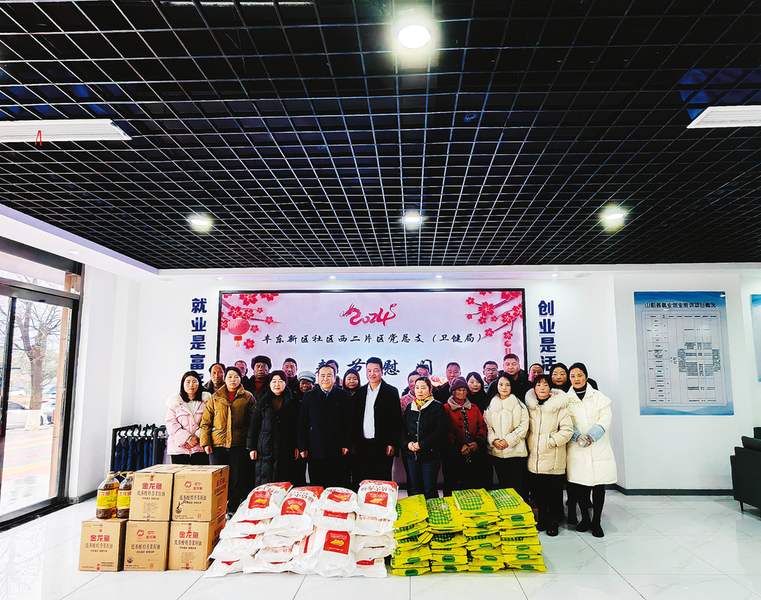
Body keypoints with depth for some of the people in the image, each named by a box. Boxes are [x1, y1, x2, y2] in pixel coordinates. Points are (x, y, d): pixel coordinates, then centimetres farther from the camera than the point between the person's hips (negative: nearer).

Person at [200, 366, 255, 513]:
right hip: (217, 444, 1)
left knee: (237, 479, 2)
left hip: (239, 444, -1)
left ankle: (233, 510, 15)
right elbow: (205, 421, 9)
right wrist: (206, 442, -1)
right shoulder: (215, 398, 10)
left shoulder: (247, 397, 5)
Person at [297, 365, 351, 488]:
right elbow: (302, 423, 8)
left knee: (339, 488, 2)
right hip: (315, 452, 1)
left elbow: (348, 422, 5)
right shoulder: (309, 396, 7)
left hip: (337, 451, -1)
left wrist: (346, 445, -1)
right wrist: (303, 447, 2)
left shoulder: (343, 395, 6)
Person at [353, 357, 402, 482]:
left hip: (382, 445, -4)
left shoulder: (391, 392, -1)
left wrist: (392, 444, -11)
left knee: (383, 482, 2)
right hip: (363, 445, 4)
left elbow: (396, 420, -5)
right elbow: (355, 419, 12)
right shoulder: (360, 392, 11)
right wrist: (354, 442, 6)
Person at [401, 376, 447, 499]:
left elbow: (441, 429, -11)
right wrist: (407, 443, -8)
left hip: (430, 455, -4)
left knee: (430, 490, 2)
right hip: (411, 455, 4)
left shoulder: (437, 407, -3)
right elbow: (403, 429, 11)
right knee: (414, 489, 12)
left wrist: (422, 444, -16)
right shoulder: (409, 407, 10)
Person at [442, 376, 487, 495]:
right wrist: (459, 446, -18)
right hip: (453, 457, -4)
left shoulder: (474, 408, 15)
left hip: (473, 456, 4)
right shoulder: (446, 409, 0)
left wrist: (477, 442, -9)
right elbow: (445, 431, -9)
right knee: (451, 488, 5)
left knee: (473, 487, 9)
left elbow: (482, 426, 9)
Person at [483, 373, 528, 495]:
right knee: (502, 484, 11)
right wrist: (494, 440, -9)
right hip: (496, 452, 3)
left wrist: (508, 440, -14)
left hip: (515, 451, -3)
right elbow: (487, 425, 8)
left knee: (515, 486, -3)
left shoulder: (518, 404, 0)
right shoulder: (491, 405, 10)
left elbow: (523, 426, -6)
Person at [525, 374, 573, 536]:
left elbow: (567, 429, -9)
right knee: (537, 491, 10)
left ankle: (553, 521, 19)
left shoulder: (559, 406, -3)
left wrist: (551, 442, -13)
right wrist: (529, 445, 11)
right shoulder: (530, 407, 10)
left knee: (554, 491, 3)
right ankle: (542, 519, 27)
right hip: (534, 458, 4)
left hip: (553, 458, -4)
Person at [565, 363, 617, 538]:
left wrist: (591, 437, -14)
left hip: (599, 447, 0)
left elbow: (605, 419, -3)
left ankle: (596, 522, 13)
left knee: (599, 486, 1)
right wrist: (578, 437, -15)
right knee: (580, 485, 3)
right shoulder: (566, 399, 6)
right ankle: (585, 519, 20)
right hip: (576, 449, 0)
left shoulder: (599, 396, 7)